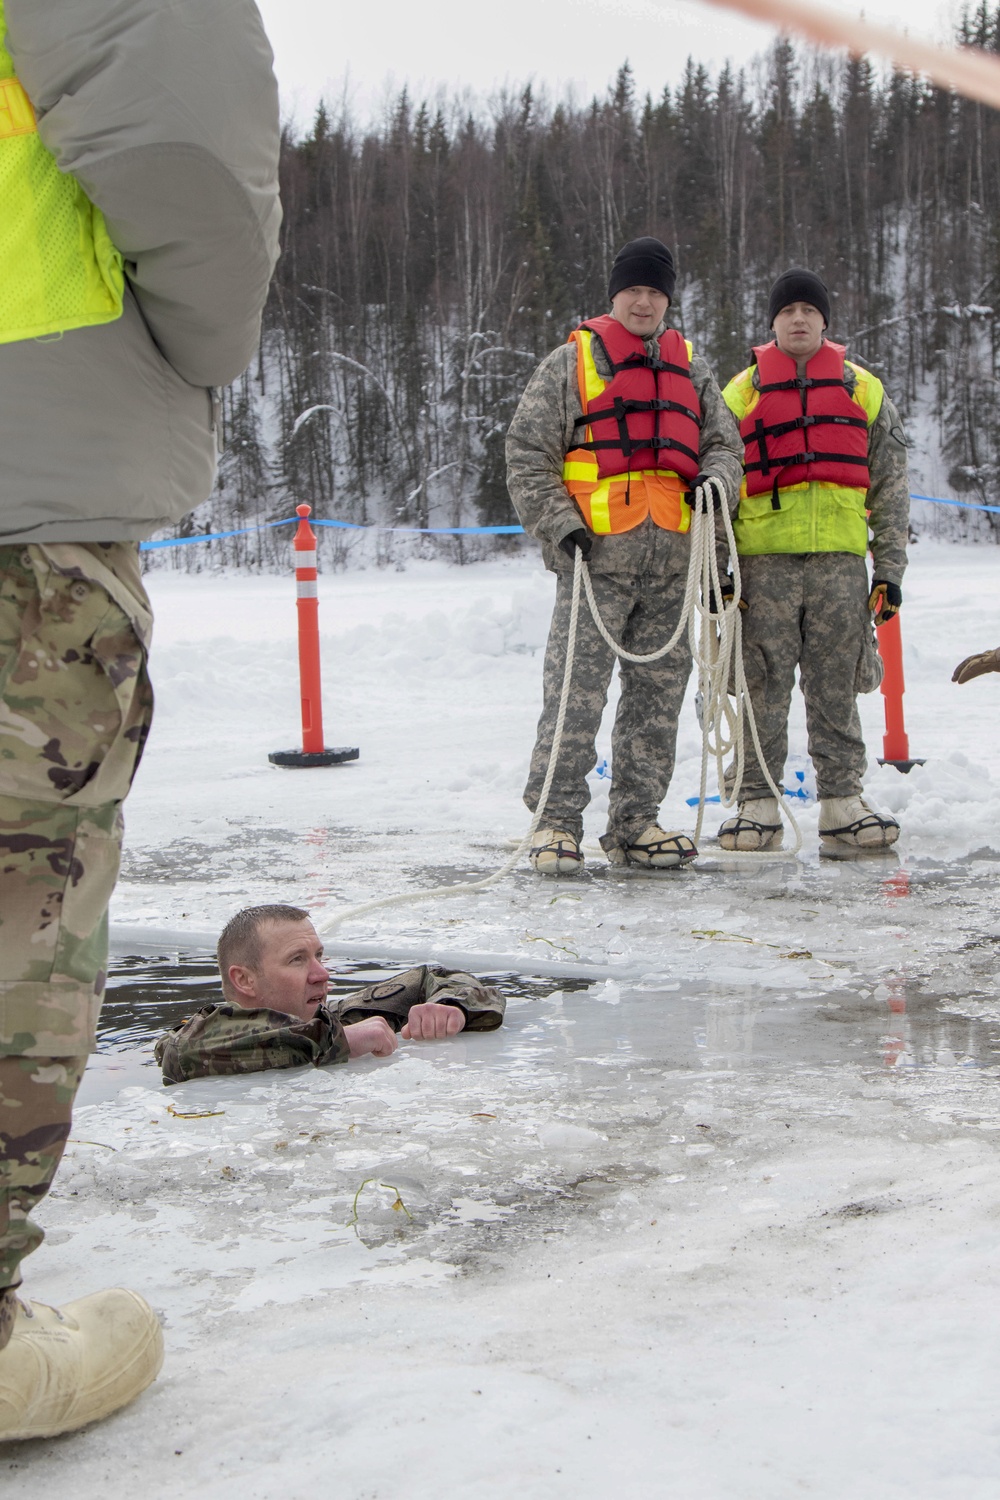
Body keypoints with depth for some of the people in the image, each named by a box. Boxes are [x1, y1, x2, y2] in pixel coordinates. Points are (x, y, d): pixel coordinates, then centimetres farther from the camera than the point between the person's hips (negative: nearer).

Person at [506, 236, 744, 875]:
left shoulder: (692, 368, 18)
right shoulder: (571, 362, 6)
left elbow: (724, 441, 20)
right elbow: (527, 454, 2)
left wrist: (716, 481, -4)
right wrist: (559, 524, -10)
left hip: (670, 561, 5)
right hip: (597, 554, -4)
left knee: (658, 691, 7)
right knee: (577, 691, -10)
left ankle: (635, 822, 15)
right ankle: (557, 820, -3)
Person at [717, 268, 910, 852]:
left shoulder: (864, 389, 13)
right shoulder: (742, 392, 11)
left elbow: (890, 485, 13)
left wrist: (890, 567, 6)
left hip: (840, 558, 1)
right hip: (764, 558, -1)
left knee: (838, 685, 3)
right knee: (763, 684, -1)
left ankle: (842, 800, 10)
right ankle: (758, 801, 6)